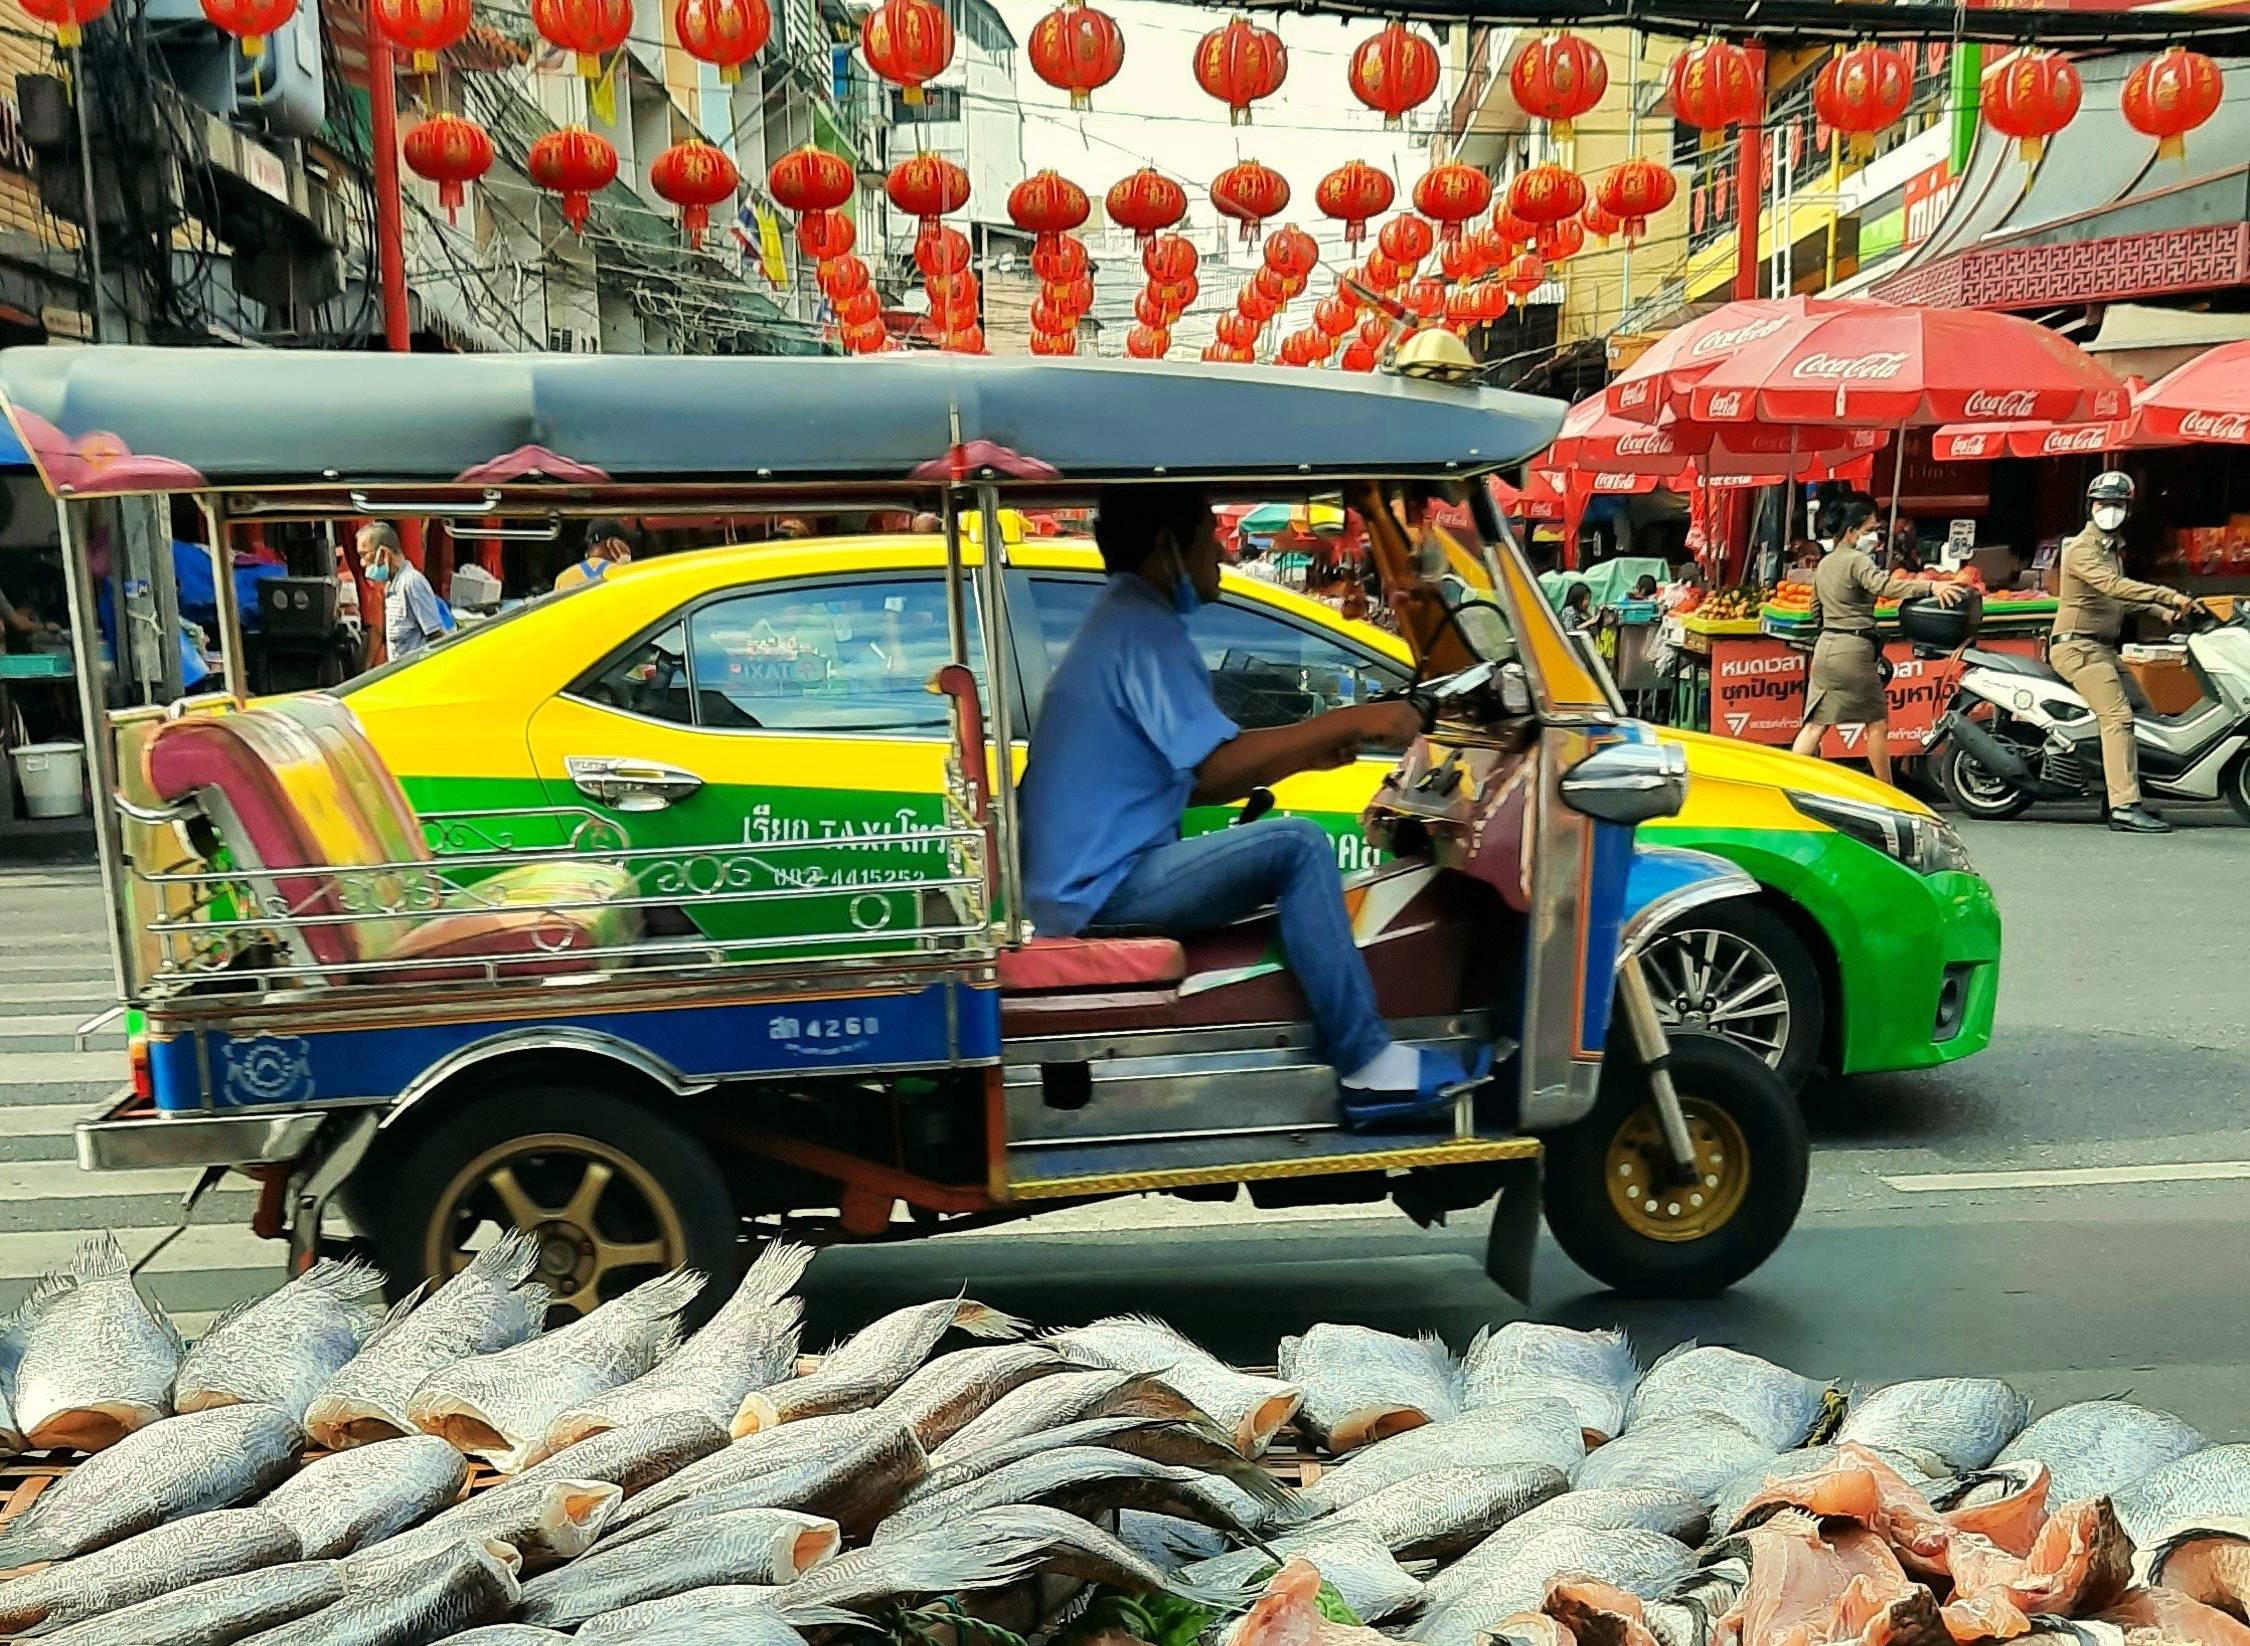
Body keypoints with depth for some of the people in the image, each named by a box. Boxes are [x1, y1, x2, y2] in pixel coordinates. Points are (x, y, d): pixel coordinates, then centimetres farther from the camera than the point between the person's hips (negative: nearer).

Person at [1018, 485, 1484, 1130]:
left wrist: (1306, 753, 10)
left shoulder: (1120, 624, 18)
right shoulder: (1143, 628, -14)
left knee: (1285, 866, 20)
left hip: (1079, 885, 11)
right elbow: (1218, 766, -26)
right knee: (1297, 846, -20)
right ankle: (1370, 1067, -16)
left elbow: (1191, 780, 18)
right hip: (1103, 891, -11)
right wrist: (1345, 722, -19)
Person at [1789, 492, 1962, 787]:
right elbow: (1884, 586, -30)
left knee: (1815, 723, 7)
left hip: (1825, 645, 8)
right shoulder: (1857, 561, -11)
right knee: (1877, 722, 5)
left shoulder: (1825, 563, 15)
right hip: (1853, 650, -8)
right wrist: (1930, 586, -39)